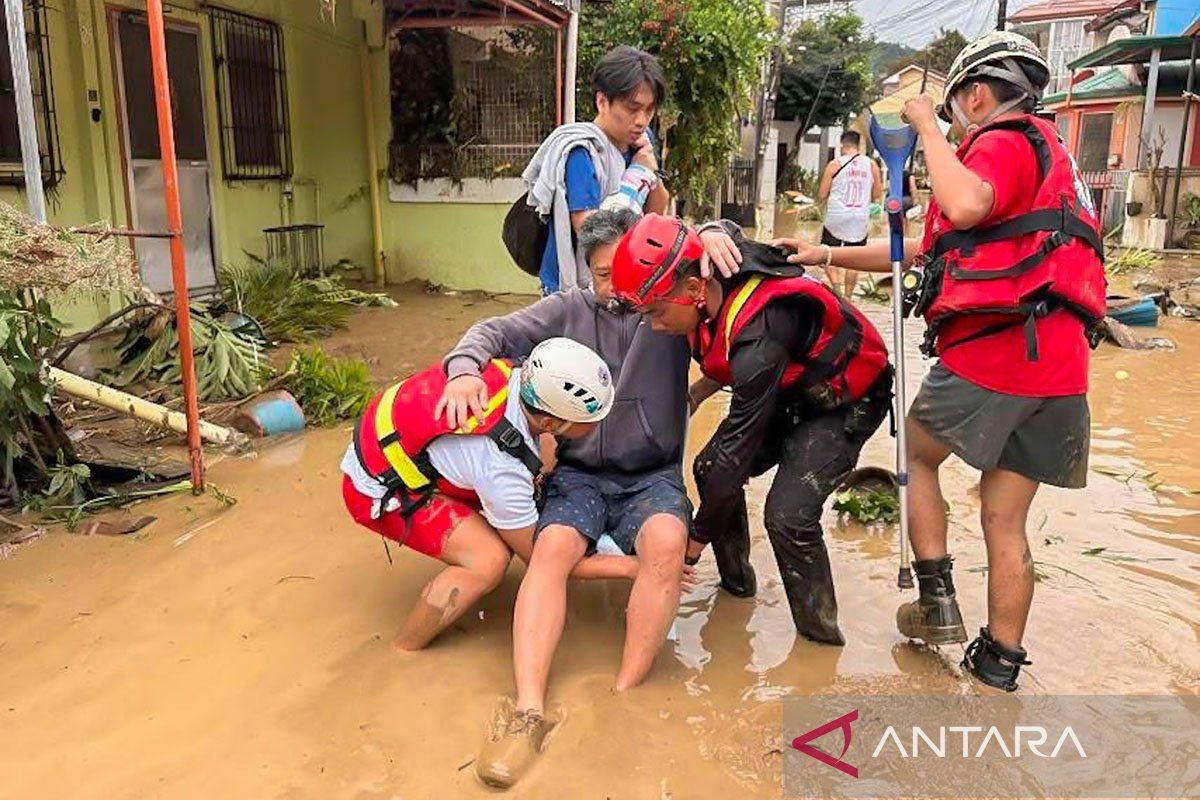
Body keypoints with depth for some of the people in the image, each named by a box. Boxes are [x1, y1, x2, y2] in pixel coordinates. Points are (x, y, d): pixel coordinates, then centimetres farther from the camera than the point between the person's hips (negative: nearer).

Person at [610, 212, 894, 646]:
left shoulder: (758, 341, -40)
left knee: (788, 515, -23)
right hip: (789, 388, 9)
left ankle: (820, 633, -1)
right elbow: (721, 231, 9)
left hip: (845, 400, -9)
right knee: (709, 468, -3)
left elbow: (738, 448, -30)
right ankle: (737, 579, 18)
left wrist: (698, 537, -17)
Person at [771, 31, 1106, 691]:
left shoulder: (1004, 143, -3)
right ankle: (998, 666, 21)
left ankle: (937, 600, 14)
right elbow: (927, 251, 25)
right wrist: (825, 256, 24)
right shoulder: (1042, 153, 26)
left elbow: (964, 206, -30)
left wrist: (927, 125, -12)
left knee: (916, 456, 16)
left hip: (988, 358, -8)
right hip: (1055, 370, 8)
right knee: (1005, 521, 13)